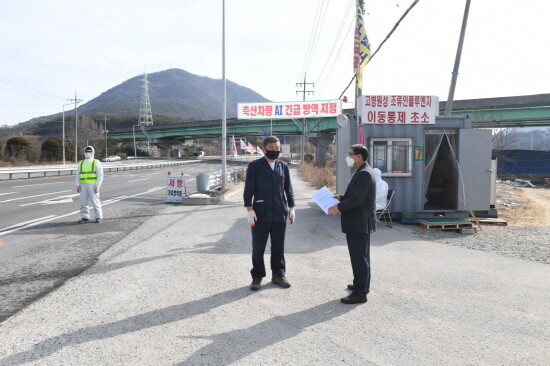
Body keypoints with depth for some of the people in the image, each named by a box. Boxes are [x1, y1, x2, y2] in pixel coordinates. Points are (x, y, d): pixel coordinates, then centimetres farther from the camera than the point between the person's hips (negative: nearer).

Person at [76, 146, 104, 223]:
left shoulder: (96, 163, 2)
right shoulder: (81, 163, 15)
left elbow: (100, 176, -3)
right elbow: (78, 175, 15)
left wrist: (97, 186, -11)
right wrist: (78, 185, 4)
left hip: (93, 185, -4)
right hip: (83, 185, 4)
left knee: (95, 201, -3)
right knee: (83, 202, 3)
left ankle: (98, 217, 6)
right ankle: (85, 217, 11)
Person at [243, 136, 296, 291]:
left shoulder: (283, 166, 9)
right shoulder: (254, 166, -2)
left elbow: (288, 188, 13)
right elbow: (248, 189, -4)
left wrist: (291, 207, 9)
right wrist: (250, 210, -10)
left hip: (280, 214, 3)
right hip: (261, 214, -3)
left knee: (278, 247, 11)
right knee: (258, 248, 5)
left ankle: (278, 274, 26)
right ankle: (257, 276, 20)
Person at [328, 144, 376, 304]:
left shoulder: (364, 174, -19)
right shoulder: (361, 172, 15)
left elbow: (357, 198, -25)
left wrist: (339, 207, -17)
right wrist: (342, 197, 10)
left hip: (359, 223, -11)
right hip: (358, 222, 11)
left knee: (359, 257, -5)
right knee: (360, 256, 20)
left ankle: (360, 293, 2)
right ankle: (361, 284, 34)